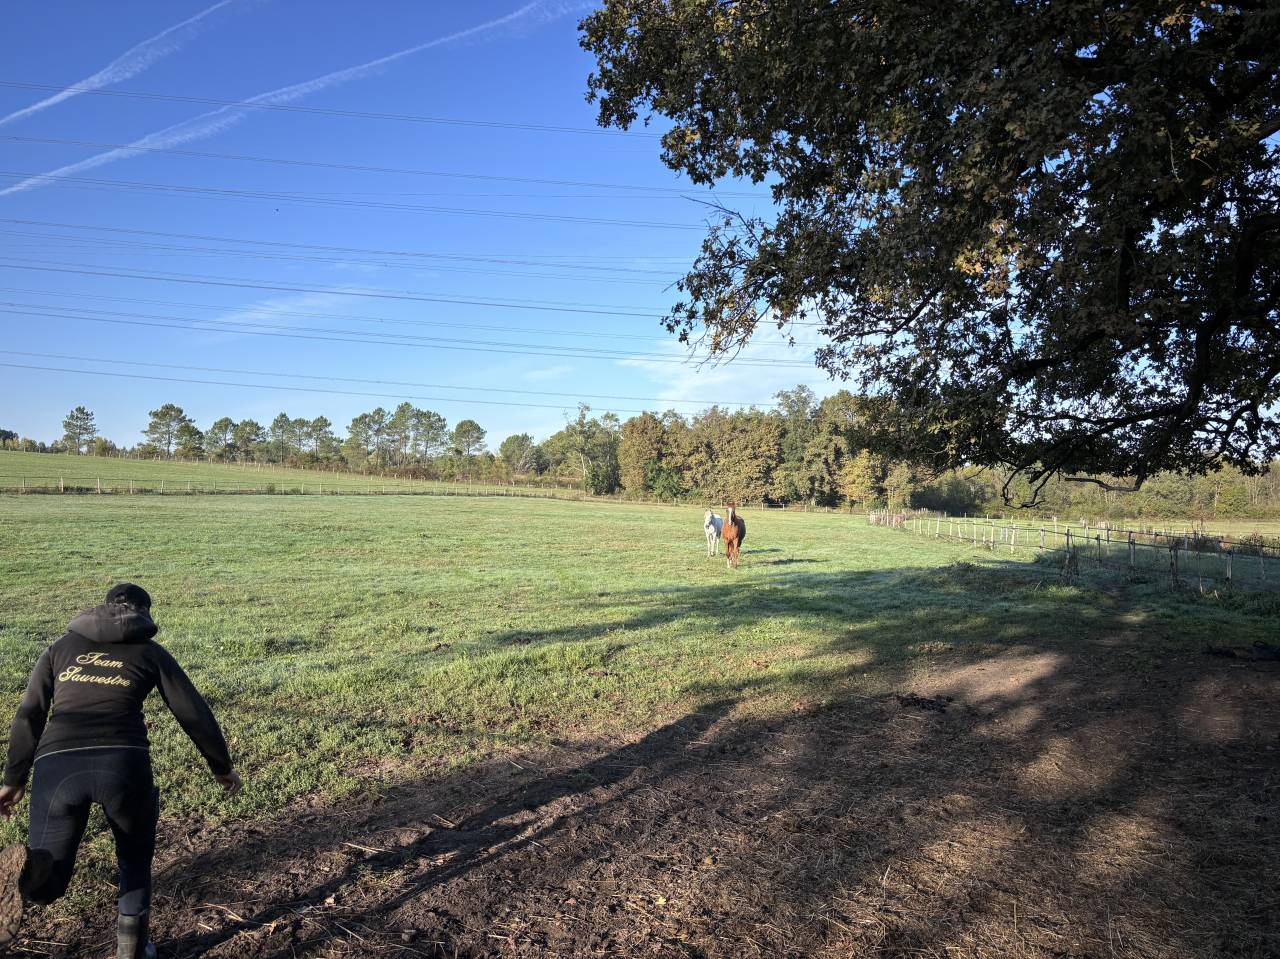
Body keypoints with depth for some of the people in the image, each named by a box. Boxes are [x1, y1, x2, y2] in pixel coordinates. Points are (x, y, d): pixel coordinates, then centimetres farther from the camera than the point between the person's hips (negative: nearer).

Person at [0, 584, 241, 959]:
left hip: (57, 765, 2)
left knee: (47, 884, 13)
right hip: (123, 763, -1)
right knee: (135, 858, 26)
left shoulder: (62, 647, 22)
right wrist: (222, 766, 24)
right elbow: (194, 713, 13)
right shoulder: (150, 652, 14)